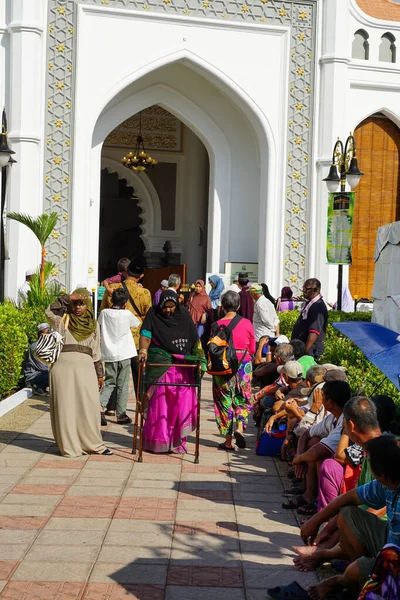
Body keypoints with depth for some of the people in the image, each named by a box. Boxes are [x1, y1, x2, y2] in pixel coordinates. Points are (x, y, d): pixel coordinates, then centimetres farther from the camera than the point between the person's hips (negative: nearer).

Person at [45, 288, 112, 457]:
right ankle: (70, 447, 5)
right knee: (66, 406, -2)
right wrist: (68, 297, -13)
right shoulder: (63, 320, 11)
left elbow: (96, 352, 19)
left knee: (89, 406, -4)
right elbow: (49, 311, -10)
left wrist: (100, 374, 16)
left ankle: (92, 444, 5)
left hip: (85, 368, 2)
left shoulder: (93, 325, 17)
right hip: (64, 366, -2)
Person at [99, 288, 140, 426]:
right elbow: (137, 324, 13)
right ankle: (121, 415, 9)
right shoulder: (127, 314, -6)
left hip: (109, 354, 2)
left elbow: (99, 325, 19)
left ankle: (100, 406, -10)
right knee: (123, 385, 5)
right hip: (124, 354, -2)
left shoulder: (104, 313, 0)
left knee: (109, 383, 12)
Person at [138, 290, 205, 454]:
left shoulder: (184, 315, 7)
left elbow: (195, 339, 8)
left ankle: (177, 441, 8)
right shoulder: (153, 314, 1)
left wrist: (199, 360, 0)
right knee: (159, 403, -1)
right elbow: (146, 335, -10)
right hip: (160, 365, -2)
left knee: (182, 403, -2)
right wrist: (143, 350, -28)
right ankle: (157, 441, 10)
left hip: (182, 367, 2)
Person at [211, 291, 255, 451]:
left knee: (225, 401, 8)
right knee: (243, 399, 17)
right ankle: (240, 427, -7)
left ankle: (228, 441, 10)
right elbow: (252, 349, 3)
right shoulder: (246, 323, -6)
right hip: (244, 365, 1)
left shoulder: (216, 325, -8)